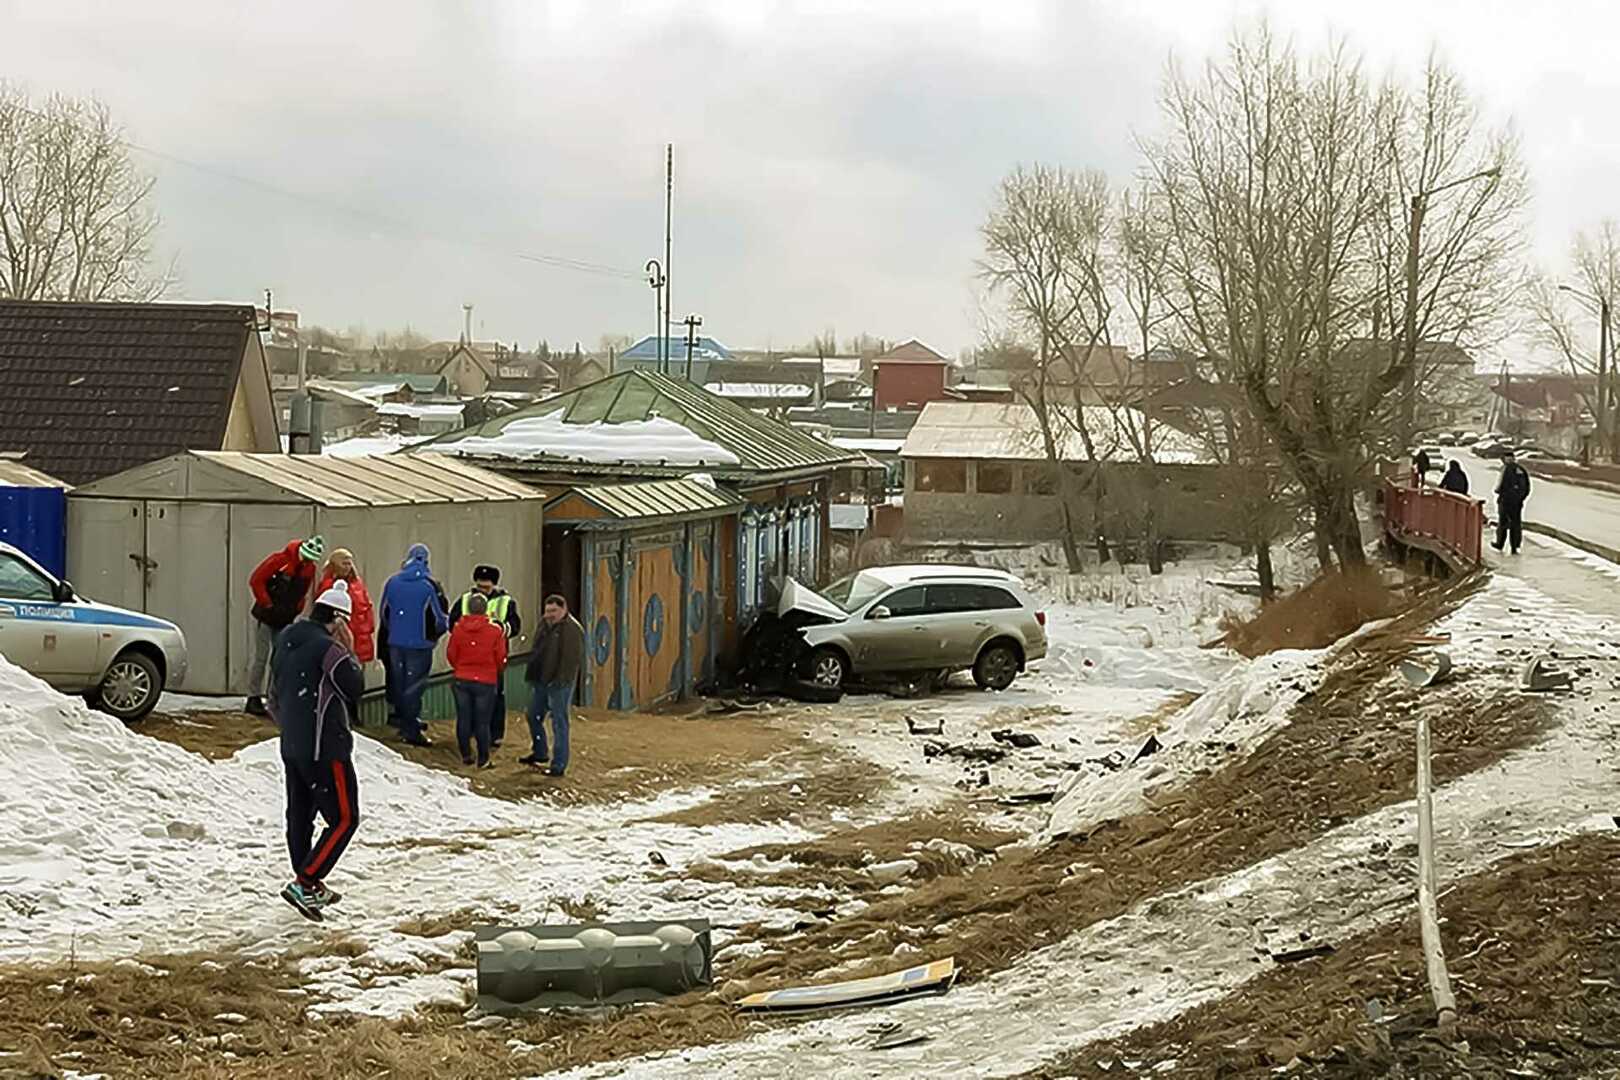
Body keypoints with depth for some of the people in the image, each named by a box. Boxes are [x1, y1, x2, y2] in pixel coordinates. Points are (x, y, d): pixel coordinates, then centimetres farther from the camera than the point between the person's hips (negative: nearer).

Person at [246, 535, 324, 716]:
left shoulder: (310, 569, 1)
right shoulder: (279, 560, -18)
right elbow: (256, 581, -16)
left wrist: (296, 609, 1)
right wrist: (266, 604, -15)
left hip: (285, 620, 5)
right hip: (265, 617, -5)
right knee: (261, 657, -1)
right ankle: (254, 698, 5)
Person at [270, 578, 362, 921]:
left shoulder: (285, 642, 10)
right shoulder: (328, 648, -18)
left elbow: (274, 698, 19)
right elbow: (355, 688, -7)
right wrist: (350, 651, -1)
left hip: (291, 747, 9)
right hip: (325, 748, -9)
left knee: (300, 815, 17)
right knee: (344, 819, -2)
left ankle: (309, 885, 26)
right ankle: (304, 883, -9)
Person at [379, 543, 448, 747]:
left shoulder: (392, 582, 2)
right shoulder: (429, 585, -12)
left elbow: (384, 614, 9)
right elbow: (440, 619, -9)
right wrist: (434, 633, 12)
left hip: (395, 643, 4)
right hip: (420, 644, -4)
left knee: (399, 684, 15)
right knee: (414, 687, 0)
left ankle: (405, 724, 25)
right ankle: (412, 730, -1)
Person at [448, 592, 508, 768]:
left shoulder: (458, 628, -7)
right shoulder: (495, 630, -12)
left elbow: (452, 655, 1)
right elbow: (501, 658, -5)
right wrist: (498, 672, 17)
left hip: (462, 679, 2)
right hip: (486, 681, -2)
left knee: (463, 719, 12)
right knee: (482, 721, 5)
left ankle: (465, 755, 18)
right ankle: (483, 759, 10)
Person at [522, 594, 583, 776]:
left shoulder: (572, 629, -15)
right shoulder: (544, 624, 11)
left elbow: (573, 658, -20)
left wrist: (561, 680, -22)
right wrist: (532, 673, 15)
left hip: (559, 684, -9)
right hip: (542, 681, 9)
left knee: (559, 722, -4)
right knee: (533, 716, 19)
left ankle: (559, 764, 2)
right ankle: (540, 753, 37)